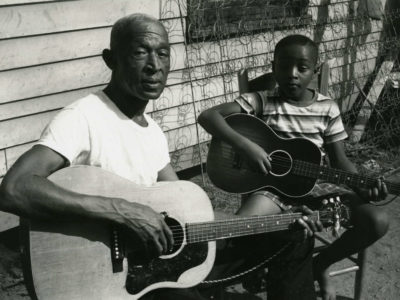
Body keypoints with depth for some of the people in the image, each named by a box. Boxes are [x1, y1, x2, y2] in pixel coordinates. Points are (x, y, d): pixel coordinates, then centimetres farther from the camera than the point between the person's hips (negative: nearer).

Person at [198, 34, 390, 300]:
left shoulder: (327, 109, 2)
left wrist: (364, 187, -15)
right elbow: (208, 116, -14)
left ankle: (320, 265, 9)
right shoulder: (262, 101, -5)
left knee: (377, 221, -17)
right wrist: (245, 146, -26)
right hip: (272, 184, -2)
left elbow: (340, 160, 5)